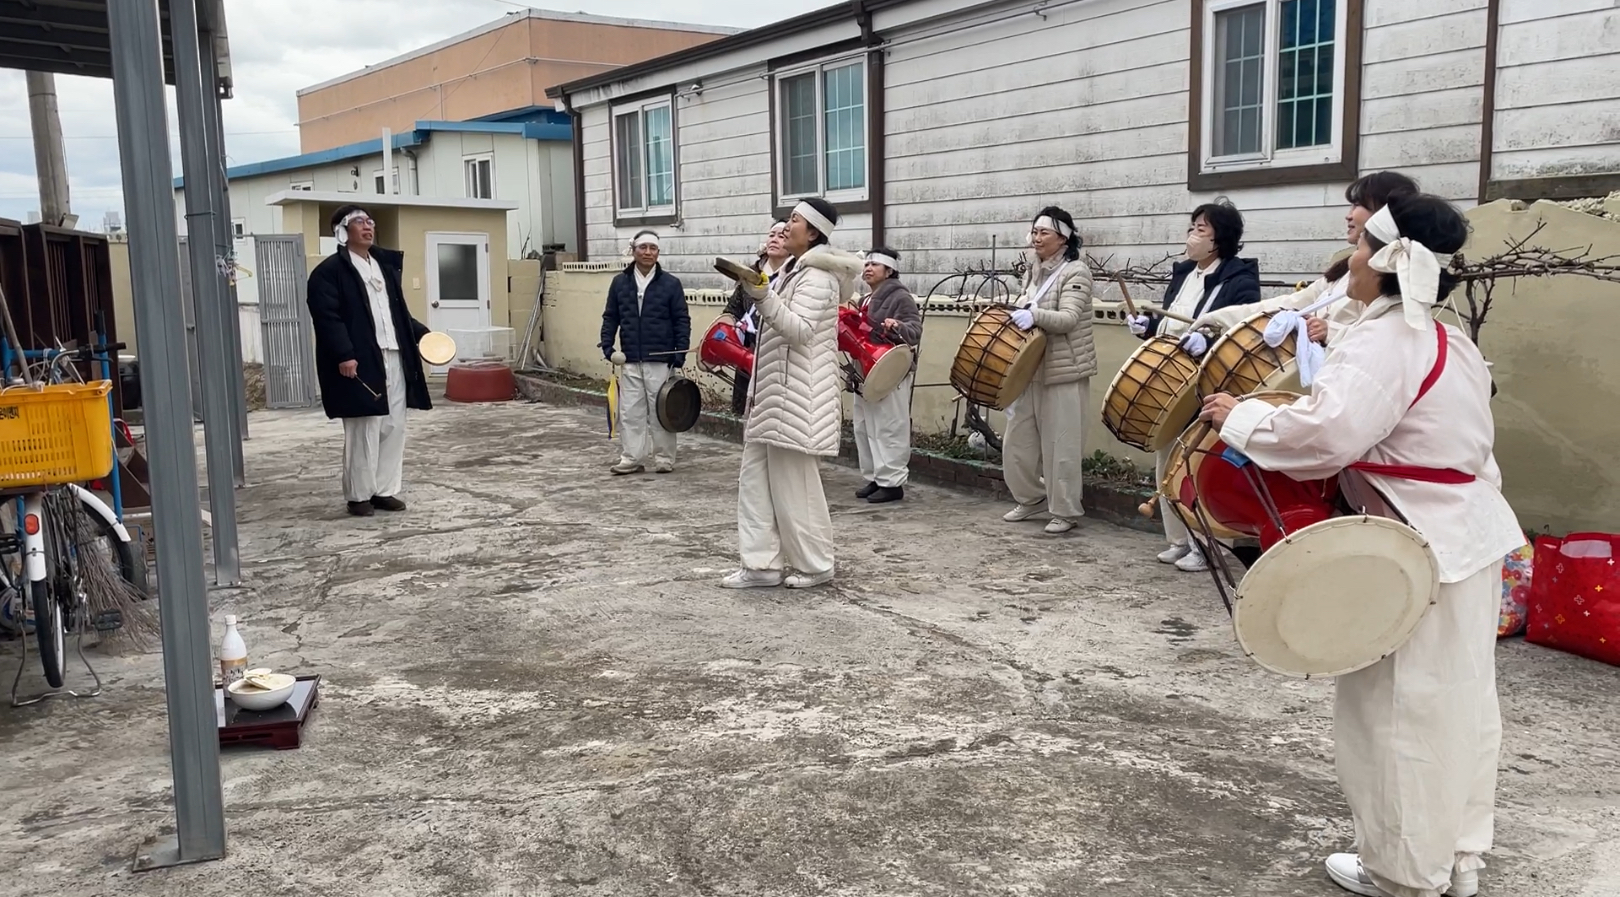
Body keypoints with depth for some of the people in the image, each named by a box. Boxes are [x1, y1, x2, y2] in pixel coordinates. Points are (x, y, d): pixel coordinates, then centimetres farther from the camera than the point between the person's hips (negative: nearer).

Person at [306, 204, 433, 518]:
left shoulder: (385, 264, 20)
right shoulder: (330, 271, -5)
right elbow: (327, 318, -14)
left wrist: (421, 333, 14)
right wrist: (343, 355, -23)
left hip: (394, 358, 7)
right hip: (360, 362, -7)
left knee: (394, 427, 8)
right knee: (364, 430, -3)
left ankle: (385, 490, 18)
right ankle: (359, 495, 8)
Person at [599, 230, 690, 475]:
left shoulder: (671, 283, 0)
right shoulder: (620, 282, 7)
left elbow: (682, 320, 1)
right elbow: (610, 317, 12)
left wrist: (681, 352, -7)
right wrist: (607, 345, 0)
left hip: (660, 360, -2)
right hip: (629, 361, 3)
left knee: (660, 411, 2)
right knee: (630, 411, 3)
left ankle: (664, 458, 12)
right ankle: (631, 458, 11)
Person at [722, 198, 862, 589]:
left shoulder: (818, 277, -12)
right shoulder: (796, 272, 18)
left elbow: (799, 330, -25)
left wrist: (763, 297, -36)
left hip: (796, 398, -10)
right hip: (773, 395, 10)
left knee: (793, 482, -2)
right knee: (756, 478, 7)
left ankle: (815, 565, 11)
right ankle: (762, 564, 10)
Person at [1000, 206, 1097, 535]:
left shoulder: (1076, 272, -10)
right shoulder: (1033, 272, 13)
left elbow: (1068, 319, -23)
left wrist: (1034, 315, -37)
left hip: (1064, 373, -8)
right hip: (1031, 371, 8)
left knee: (1060, 445, -3)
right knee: (1017, 440, 11)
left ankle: (1065, 512, 8)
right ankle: (1030, 498, 28)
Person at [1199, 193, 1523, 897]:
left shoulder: (1383, 339, -20)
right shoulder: (1448, 341, 11)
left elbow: (1326, 431, -33)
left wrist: (1239, 416, -21)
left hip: (1420, 549, -10)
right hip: (1469, 533, 10)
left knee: (1400, 709, 4)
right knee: (1462, 701, 18)